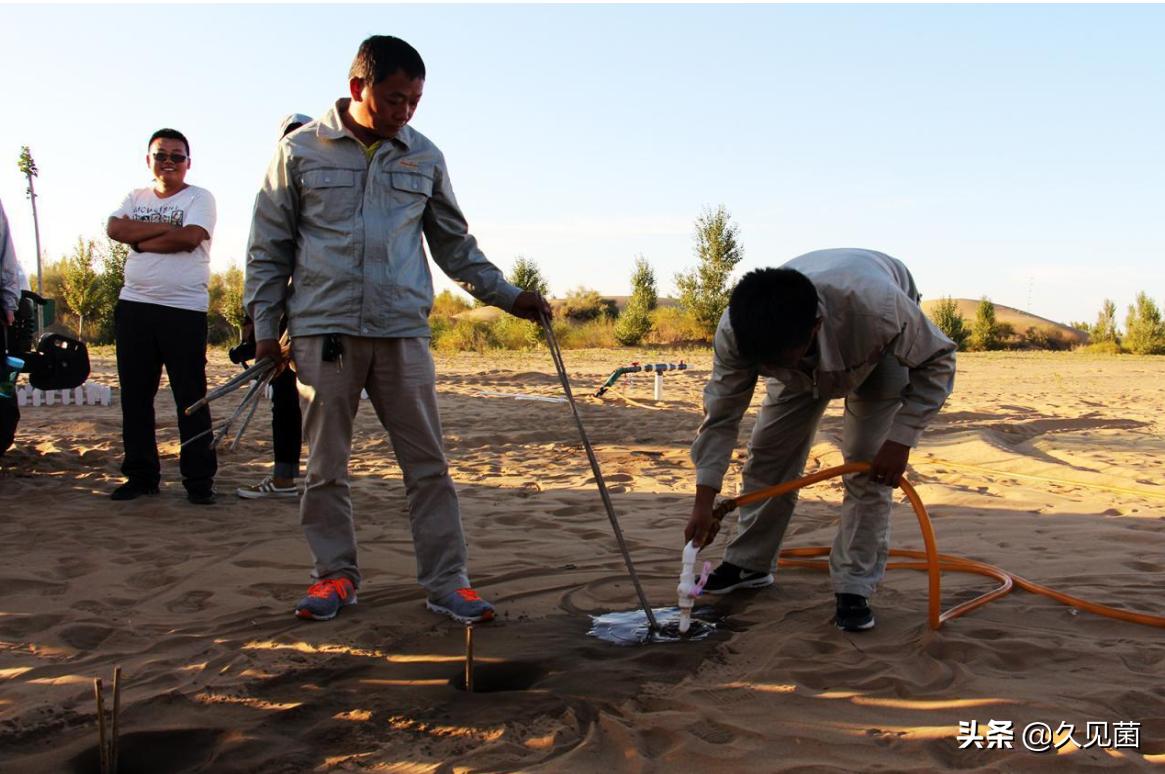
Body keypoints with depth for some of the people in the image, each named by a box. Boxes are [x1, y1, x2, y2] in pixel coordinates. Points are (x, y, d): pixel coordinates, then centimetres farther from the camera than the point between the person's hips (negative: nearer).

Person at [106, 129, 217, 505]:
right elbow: (114, 228, -2)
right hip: (133, 305, 6)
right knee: (135, 396, 9)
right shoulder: (136, 197, 17)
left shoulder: (199, 198, 2)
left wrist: (141, 242, -5)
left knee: (191, 397, -3)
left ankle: (199, 479, 3)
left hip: (184, 309, -5)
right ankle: (141, 475, 19)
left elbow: (189, 237, -16)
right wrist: (163, 228, -11)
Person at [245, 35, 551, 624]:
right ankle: (335, 575, 19)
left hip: (402, 331, 1)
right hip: (323, 330, -1)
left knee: (428, 463, 0)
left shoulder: (424, 158, 10)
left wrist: (508, 296, 11)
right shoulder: (300, 151, 4)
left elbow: (455, 244, 18)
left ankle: (446, 581, 7)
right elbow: (269, 246, 8)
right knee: (326, 464, 6)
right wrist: (264, 327, 3)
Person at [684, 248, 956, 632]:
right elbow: (721, 415, -24)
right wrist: (704, 501, -26)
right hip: (806, 362, 3)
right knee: (768, 450, -1)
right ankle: (748, 563, 17)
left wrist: (900, 440, -32)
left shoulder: (879, 308, -47)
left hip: (883, 349, -3)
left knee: (867, 460, -16)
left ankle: (854, 588, -4)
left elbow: (937, 361, -27)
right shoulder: (735, 332, -37)